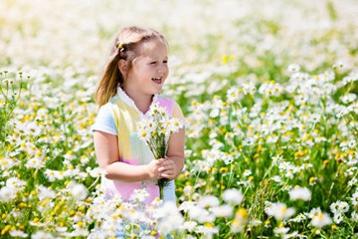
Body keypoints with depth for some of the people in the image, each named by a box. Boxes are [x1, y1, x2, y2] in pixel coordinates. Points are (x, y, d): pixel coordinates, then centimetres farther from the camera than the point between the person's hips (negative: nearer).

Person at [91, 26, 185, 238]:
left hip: (163, 204, 3)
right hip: (122, 209, -3)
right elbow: (109, 168, -13)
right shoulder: (111, 112, -12)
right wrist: (147, 171, -26)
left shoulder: (170, 108, -1)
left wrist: (174, 167, -22)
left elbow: (177, 155, 1)